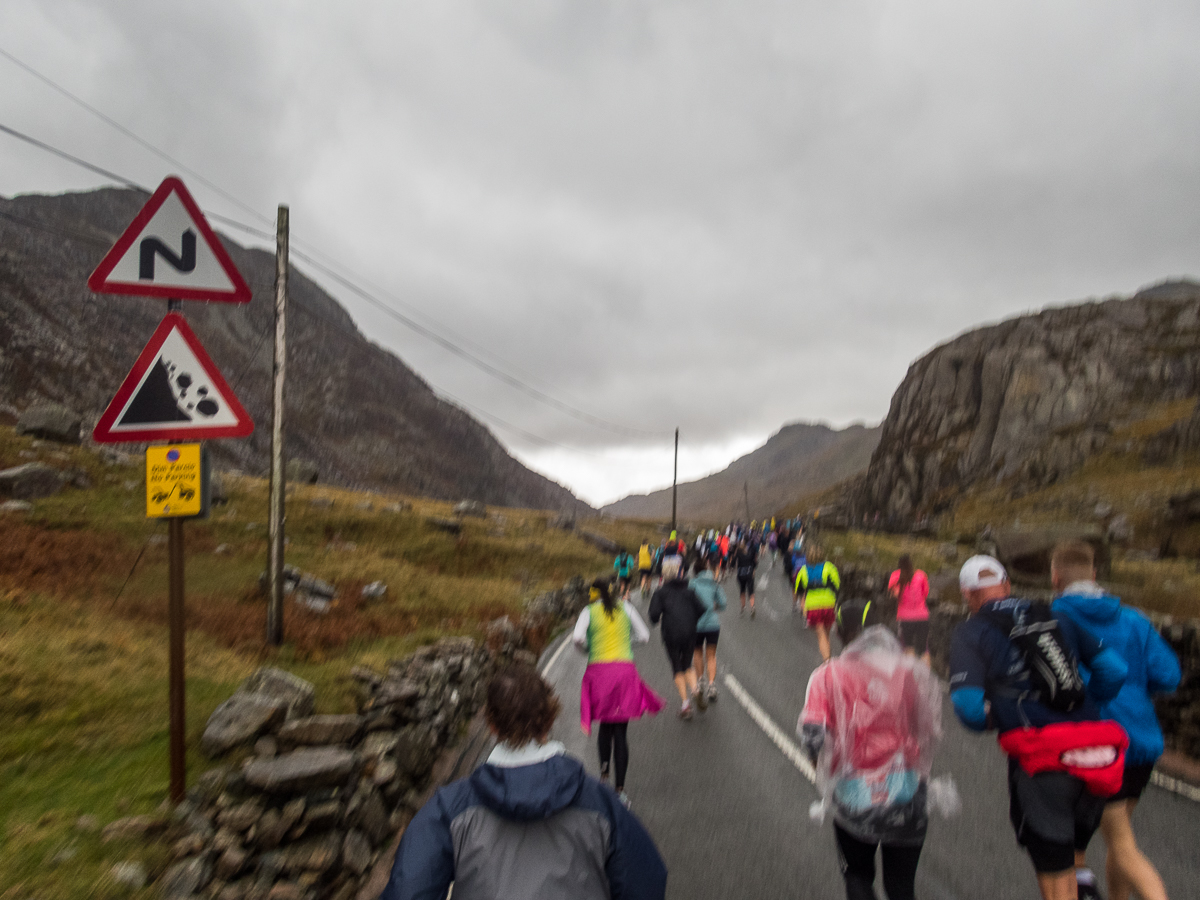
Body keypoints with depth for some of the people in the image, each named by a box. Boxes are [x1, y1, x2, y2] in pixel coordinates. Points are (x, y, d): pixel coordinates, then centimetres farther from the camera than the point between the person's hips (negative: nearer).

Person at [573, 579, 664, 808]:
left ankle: (604, 772, 11)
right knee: (621, 732, 4)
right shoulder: (626, 607, 8)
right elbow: (644, 635, 7)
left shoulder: (589, 611, 2)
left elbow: (577, 637, -12)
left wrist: (587, 649, 8)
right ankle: (620, 788, 3)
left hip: (599, 670, -1)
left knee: (605, 725, 20)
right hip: (625, 670, 1)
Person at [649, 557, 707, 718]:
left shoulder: (660, 592, 0)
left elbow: (654, 613, -10)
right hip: (689, 633, 2)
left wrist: (655, 621, 11)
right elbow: (701, 610, 2)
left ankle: (685, 703, 4)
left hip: (671, 634, -2)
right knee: (687, 665, 18)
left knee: (677, 668, 10)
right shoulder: (689, 591, 8)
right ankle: (695, 689, -8)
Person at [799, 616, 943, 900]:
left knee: (858, 877, 23)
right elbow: (933, 732, -3)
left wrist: (825, 768, 6)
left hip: (853, 800, -1)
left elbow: (812, 736, -16)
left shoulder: (828, 674, -9)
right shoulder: (916, 672, -5)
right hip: (907, 802, 1)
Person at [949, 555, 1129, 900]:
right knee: (1072, 850, 27)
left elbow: (968, 706, -12)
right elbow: (1114, 669, 8)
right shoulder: (1056, 616, 12)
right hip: (1093, 752, 5)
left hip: (1039, 762, -4)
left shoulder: (971, 631, -2)